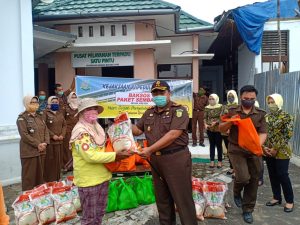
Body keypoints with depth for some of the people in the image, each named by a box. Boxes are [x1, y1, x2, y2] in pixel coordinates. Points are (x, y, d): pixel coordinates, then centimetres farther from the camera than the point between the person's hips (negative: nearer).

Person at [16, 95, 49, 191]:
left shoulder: (39, 117, 14)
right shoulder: (22, 118, -7)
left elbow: (46, 130, 10)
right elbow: (24, 135, -16)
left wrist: (45, 143, -6)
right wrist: (37, 144, -18)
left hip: (41, 150, 6)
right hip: (29, 151, -6)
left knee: (40, 175, 14)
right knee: (29, 176, 0)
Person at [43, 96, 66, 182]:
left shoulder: (60, 113, 14)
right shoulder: (46, 113, -5)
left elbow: (64, 125, 13)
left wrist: (62, 135, -2)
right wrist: (52, 135, -15)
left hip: (59, 141, 6)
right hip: (49, 141, -6)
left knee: (58, 161, 10)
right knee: (50, 161, -3)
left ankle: (57, 179, 21)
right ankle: (49, 180, 5)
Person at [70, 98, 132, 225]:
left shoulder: (97, 128, 9)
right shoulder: (80, 131, -18)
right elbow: (90, 156, -26)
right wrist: (115, 156, -24)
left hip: (102, 177, 8)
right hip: (88, 180, -8)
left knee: (99, 213, 21)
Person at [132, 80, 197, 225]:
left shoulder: (179, 110, -10)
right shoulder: (149, 113, 11)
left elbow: (173, 135, -20)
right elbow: (138, 130, 17)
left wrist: (150, 149, -22)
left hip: (176, 159, -6)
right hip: (155, 160, 7)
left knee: (182, 198, 3)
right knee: (162, 198, 19)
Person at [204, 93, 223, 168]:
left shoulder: (220, 107, -4)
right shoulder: (207, 108, 6)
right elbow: (205, 118, 5)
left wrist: (215, 122, -21)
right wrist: (205, 124, -12)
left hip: (218, 128, -3)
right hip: (209, 129, 3)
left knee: (219, 145, 4)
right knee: (212, 144, 9)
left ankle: (219, 161, 14)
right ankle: (212, 161, 14)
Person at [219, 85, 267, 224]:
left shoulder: (260, 114, 3)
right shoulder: (232, 111, 0)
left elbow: (263, 133, -2)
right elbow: (221, 129, 3)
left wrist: (258, 145, -22)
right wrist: (230, 122, -17)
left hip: (253, 151, 2)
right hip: (236, 149, -2)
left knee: (253, 181, 7)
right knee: (243, 177, -16)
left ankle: (248, 210, 26)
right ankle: (237, 192, 20)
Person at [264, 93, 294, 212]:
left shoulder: (286, 117, -8)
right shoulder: (266, 117, 8)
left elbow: (288, 135, -14)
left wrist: (276, 149, -16)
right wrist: (263, 147, -6)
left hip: (281, 152, -5)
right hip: (268, 152, 5)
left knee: (282, 175, -2)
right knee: (273, 175, 11)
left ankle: (289, 201, 14)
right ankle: (277, 198, 25)